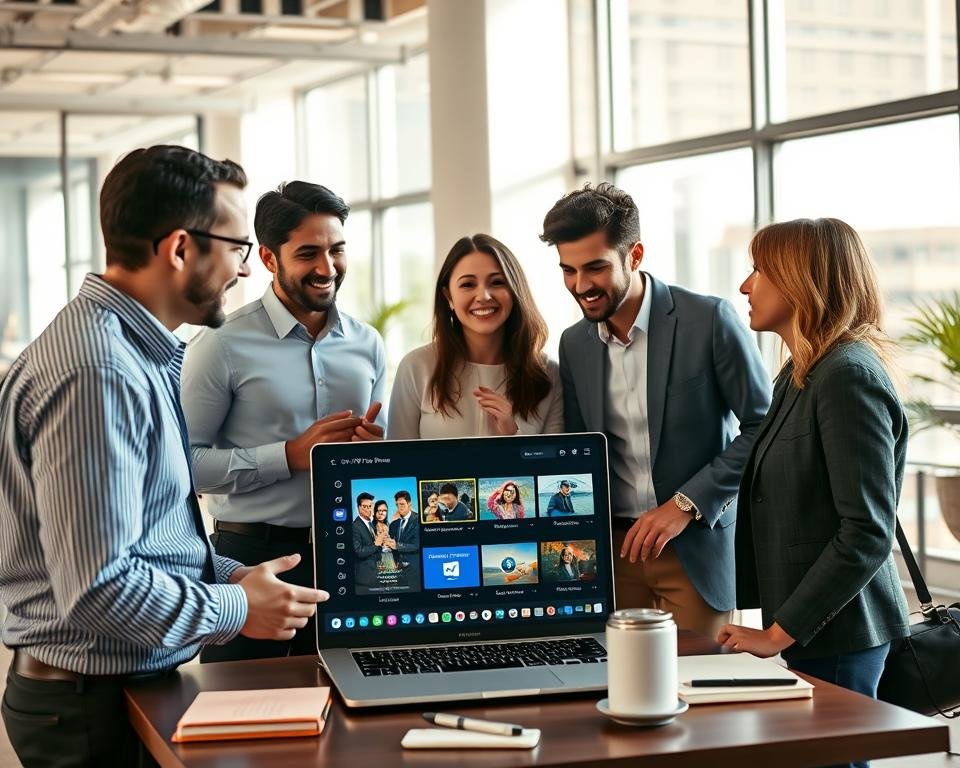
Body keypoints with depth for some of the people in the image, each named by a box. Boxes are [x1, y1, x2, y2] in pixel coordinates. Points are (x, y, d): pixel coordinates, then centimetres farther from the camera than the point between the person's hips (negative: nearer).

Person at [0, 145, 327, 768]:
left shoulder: (142, 352, 9)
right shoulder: (96, 374, -25)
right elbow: (98, 586, -28)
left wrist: (233, 576, 4)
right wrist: (237, 611, -15)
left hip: (140, 683, 10)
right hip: (95, 706, -10)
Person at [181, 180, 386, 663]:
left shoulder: (367, 345, 8)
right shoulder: (224, 345, -9)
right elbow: (185, 460, -15)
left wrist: (375, 447, -7)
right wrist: (290, 455, -18)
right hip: (253, 558, -4)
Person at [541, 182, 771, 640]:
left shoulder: (710, 320, -10)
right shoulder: (574, 345, 6)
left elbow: (764, 427, -8)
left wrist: (686, 504, -14)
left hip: (697, 546, -4)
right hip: (614, 547, 4)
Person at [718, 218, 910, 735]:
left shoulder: (850, 377, -16)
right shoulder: (799, 375, 13)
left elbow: (868, 533, -21)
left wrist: (779, 633, -19)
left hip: (836, 635, -9)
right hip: (804, 629, 9)